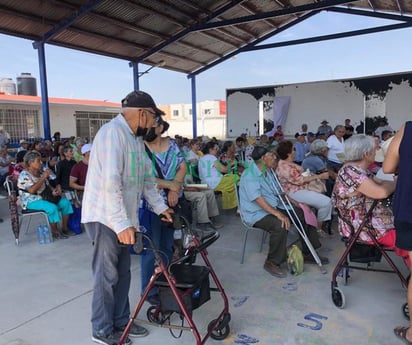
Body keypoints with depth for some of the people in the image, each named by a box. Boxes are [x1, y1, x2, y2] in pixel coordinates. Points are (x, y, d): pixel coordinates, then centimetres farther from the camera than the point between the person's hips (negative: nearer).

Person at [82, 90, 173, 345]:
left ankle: (121, 321, 32)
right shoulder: (113, 132, -19)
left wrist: (160, 206, 15)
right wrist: (122, 223, -29)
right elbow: (110, 182, -28)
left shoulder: (136, 138, 12)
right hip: (105, 217, -9)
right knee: (107, 275, 3)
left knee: (122, 273, 16)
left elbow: (147, 179, 18)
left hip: (123, 218, 9)